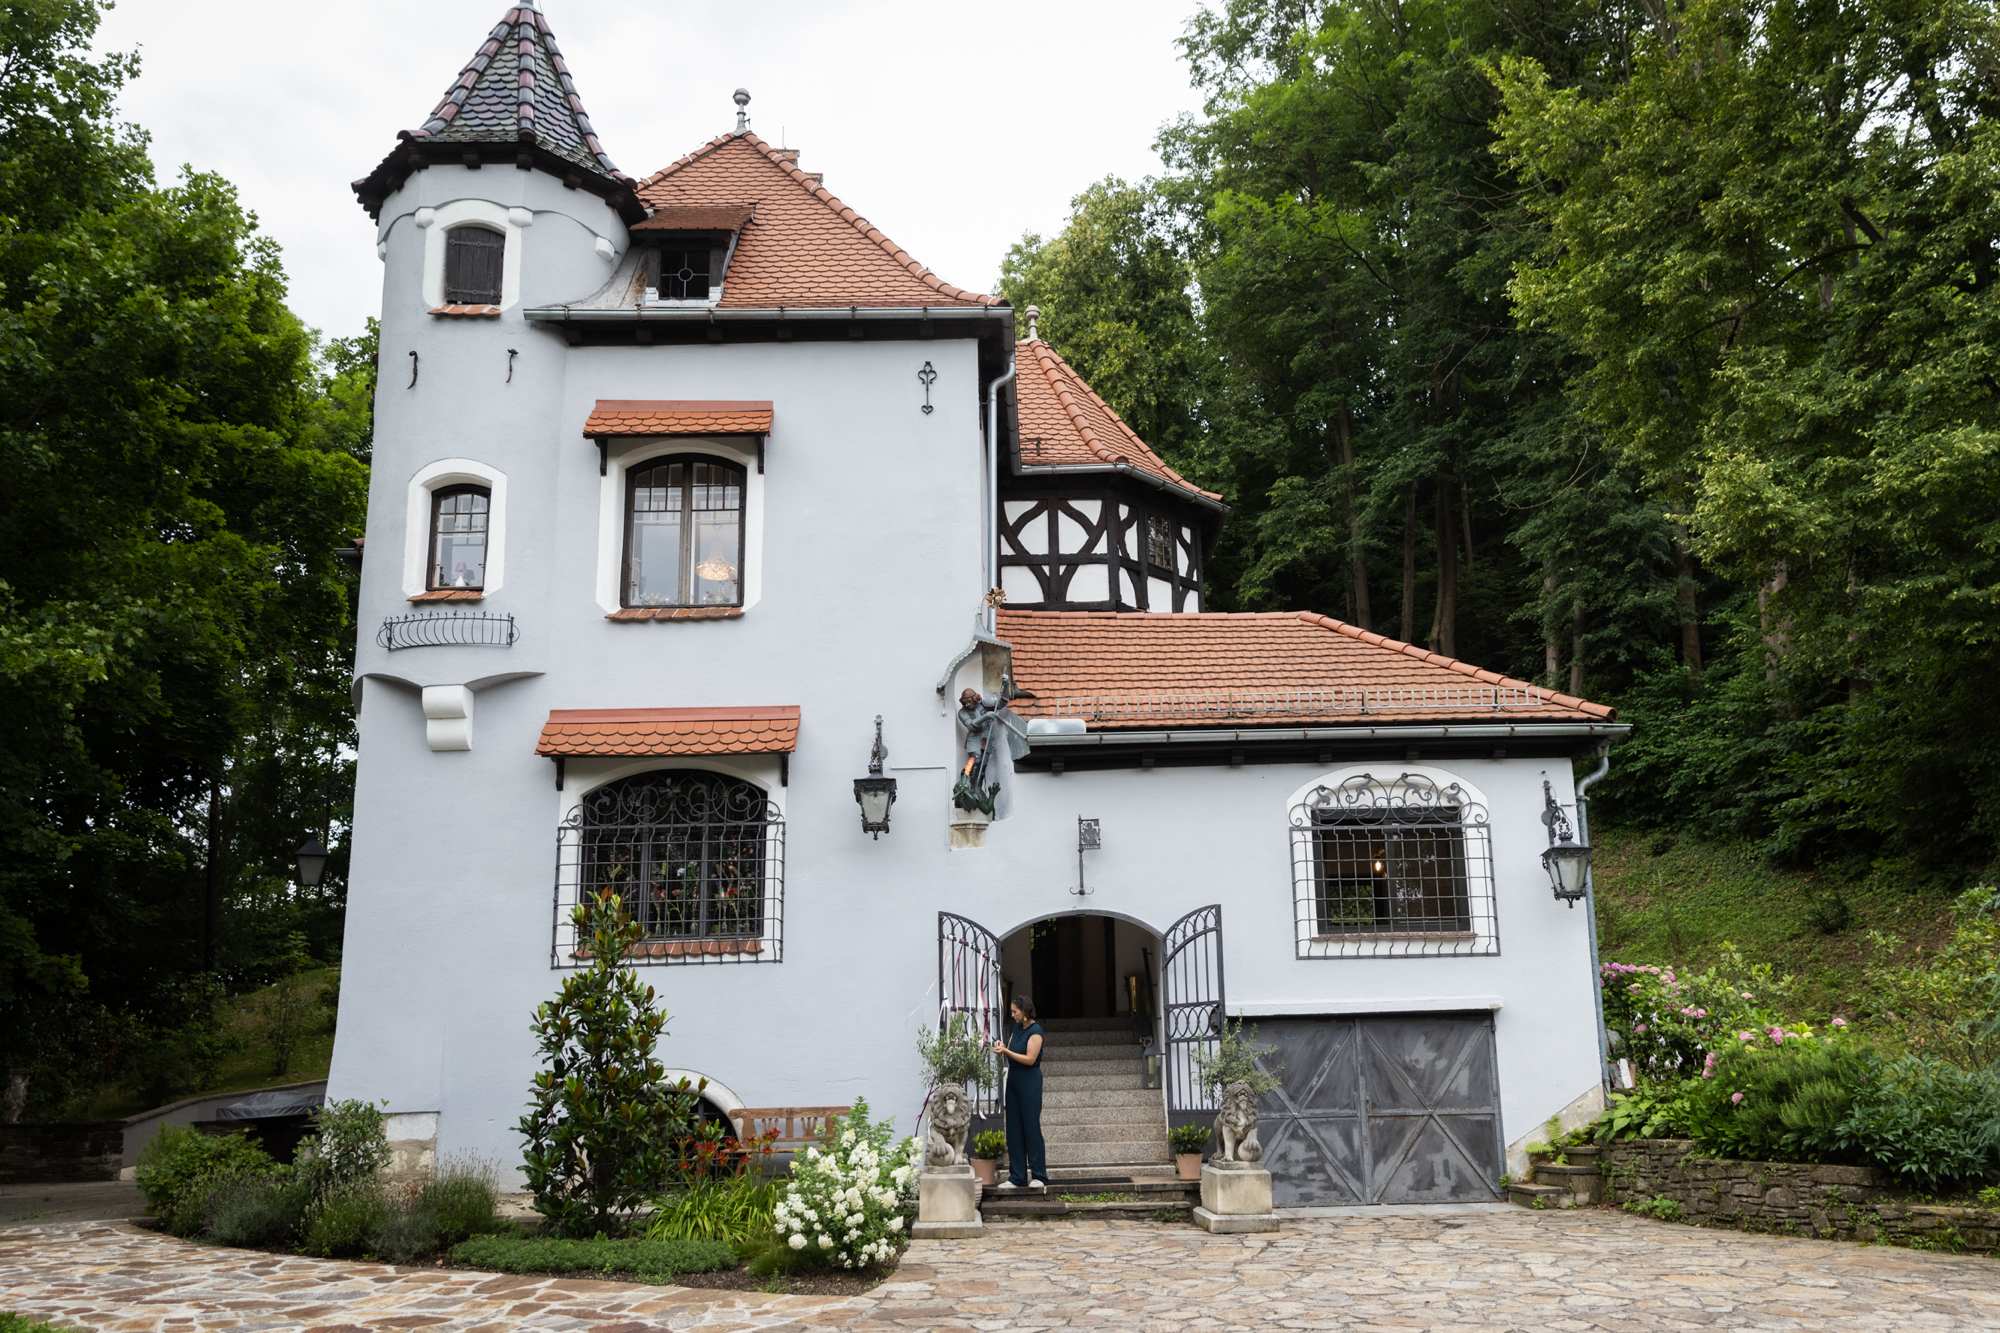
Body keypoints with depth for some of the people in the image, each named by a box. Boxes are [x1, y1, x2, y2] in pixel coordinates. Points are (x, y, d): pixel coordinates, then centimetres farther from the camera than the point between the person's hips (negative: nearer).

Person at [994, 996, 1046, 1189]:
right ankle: (1017, 1177, 11)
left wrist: (1006, 1051, -19)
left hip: (1029, 1080, -8)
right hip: (1013, 1079, 8)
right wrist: (1002, 1047, -2)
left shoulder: (1035, 1031, -12)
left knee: (1031, 1126, -5)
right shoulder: (1017, 1027, 12)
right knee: (1014, 1129, 7)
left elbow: (1029, 1059, -18)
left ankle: (1039, 1176, 2)